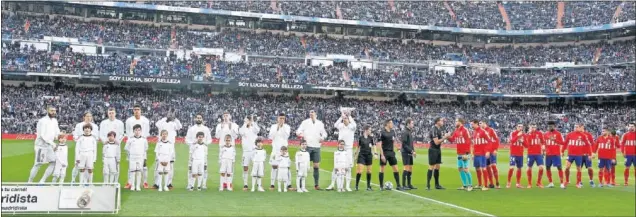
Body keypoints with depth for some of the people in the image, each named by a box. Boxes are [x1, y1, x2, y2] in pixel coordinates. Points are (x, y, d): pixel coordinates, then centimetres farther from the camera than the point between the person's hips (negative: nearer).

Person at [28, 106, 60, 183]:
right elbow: (42, 135, -21)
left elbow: (57, 132, 14)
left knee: (53, 163, 0)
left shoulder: (55, 121, 9)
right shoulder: (42, 121, -15)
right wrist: (51, 142, -23)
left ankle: (42, 181, 7)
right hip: (41, 145, -7)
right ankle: (29, 182, 8)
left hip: (49, 146, 7)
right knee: (38, 165, -5)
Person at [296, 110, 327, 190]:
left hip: (316, 147, 3)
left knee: (316, 166, 4)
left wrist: (323, 137, -1)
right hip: (307, 146, -3)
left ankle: (316, 184, 10)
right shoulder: (305, 122, 5)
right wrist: (300, 134, -22)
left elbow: (324, 132, 21)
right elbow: (298, 131, 1)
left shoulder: (320, 123, 14)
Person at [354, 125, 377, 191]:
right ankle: (356, 186, 1)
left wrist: (375, 154, -6)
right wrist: (356, 154, 11)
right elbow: (358, 147, 7)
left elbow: (373, 146, 5)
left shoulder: (371, 137, 2)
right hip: (361, 155, -3)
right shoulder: (360, 138, -3)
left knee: (369, 171, 6)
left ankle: (368, 186, 16)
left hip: (369, 156, 3)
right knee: (359, 171, -10)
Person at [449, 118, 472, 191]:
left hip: (465, 153, -8)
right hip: (459, 154, 8)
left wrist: (466, 153, -20)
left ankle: (470, 185, 3)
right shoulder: (456, 131, 12)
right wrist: (448, 137, -13)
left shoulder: (465, 130, -12)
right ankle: (465, 185, 18)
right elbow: (452, 140, 8)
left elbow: (468, 142, -16)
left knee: (466, 169, -6)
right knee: (460, 168, 10)